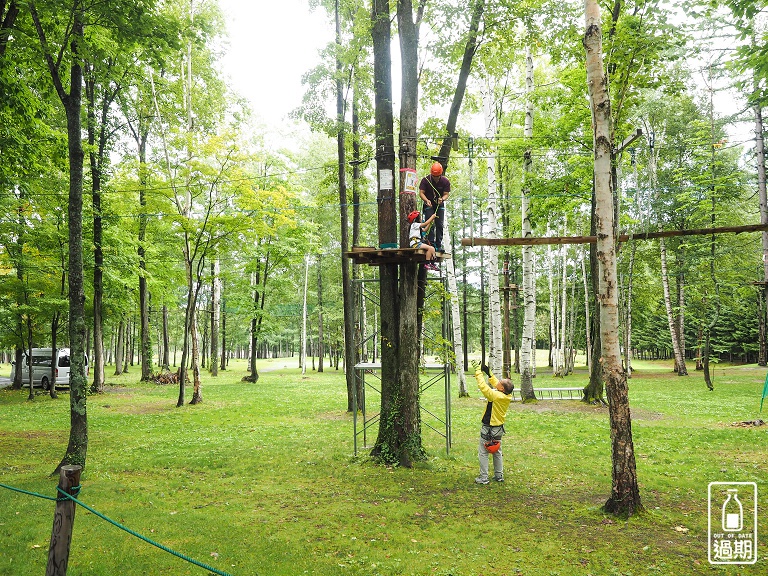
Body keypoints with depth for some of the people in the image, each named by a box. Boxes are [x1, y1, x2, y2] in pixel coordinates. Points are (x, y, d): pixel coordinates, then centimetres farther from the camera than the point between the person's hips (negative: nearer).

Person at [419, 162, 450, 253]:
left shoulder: (445, 181, -8)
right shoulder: (425, 180, -12)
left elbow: (446, 194, -8)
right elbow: (421, 192, -12)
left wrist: (442, 199, -32)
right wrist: (426, 200, -31)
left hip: (439, 205, 2)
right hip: (429, 205, -2)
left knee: (440, 225, -3)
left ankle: (439, 245, 1)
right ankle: (432, 244, -14)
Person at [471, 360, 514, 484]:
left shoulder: (496, 396, -28)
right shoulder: (507, 396, -6)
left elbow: (483, 386, -26)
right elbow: (495, 383, 9)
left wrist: (478, 370, -18)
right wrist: (488, 372, 7)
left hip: (488, 429, -8)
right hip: (499, 428, 8)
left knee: (483, 453, 3)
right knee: (497, 452, 20)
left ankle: (483, 478, 7)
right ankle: (499, 475, 27)